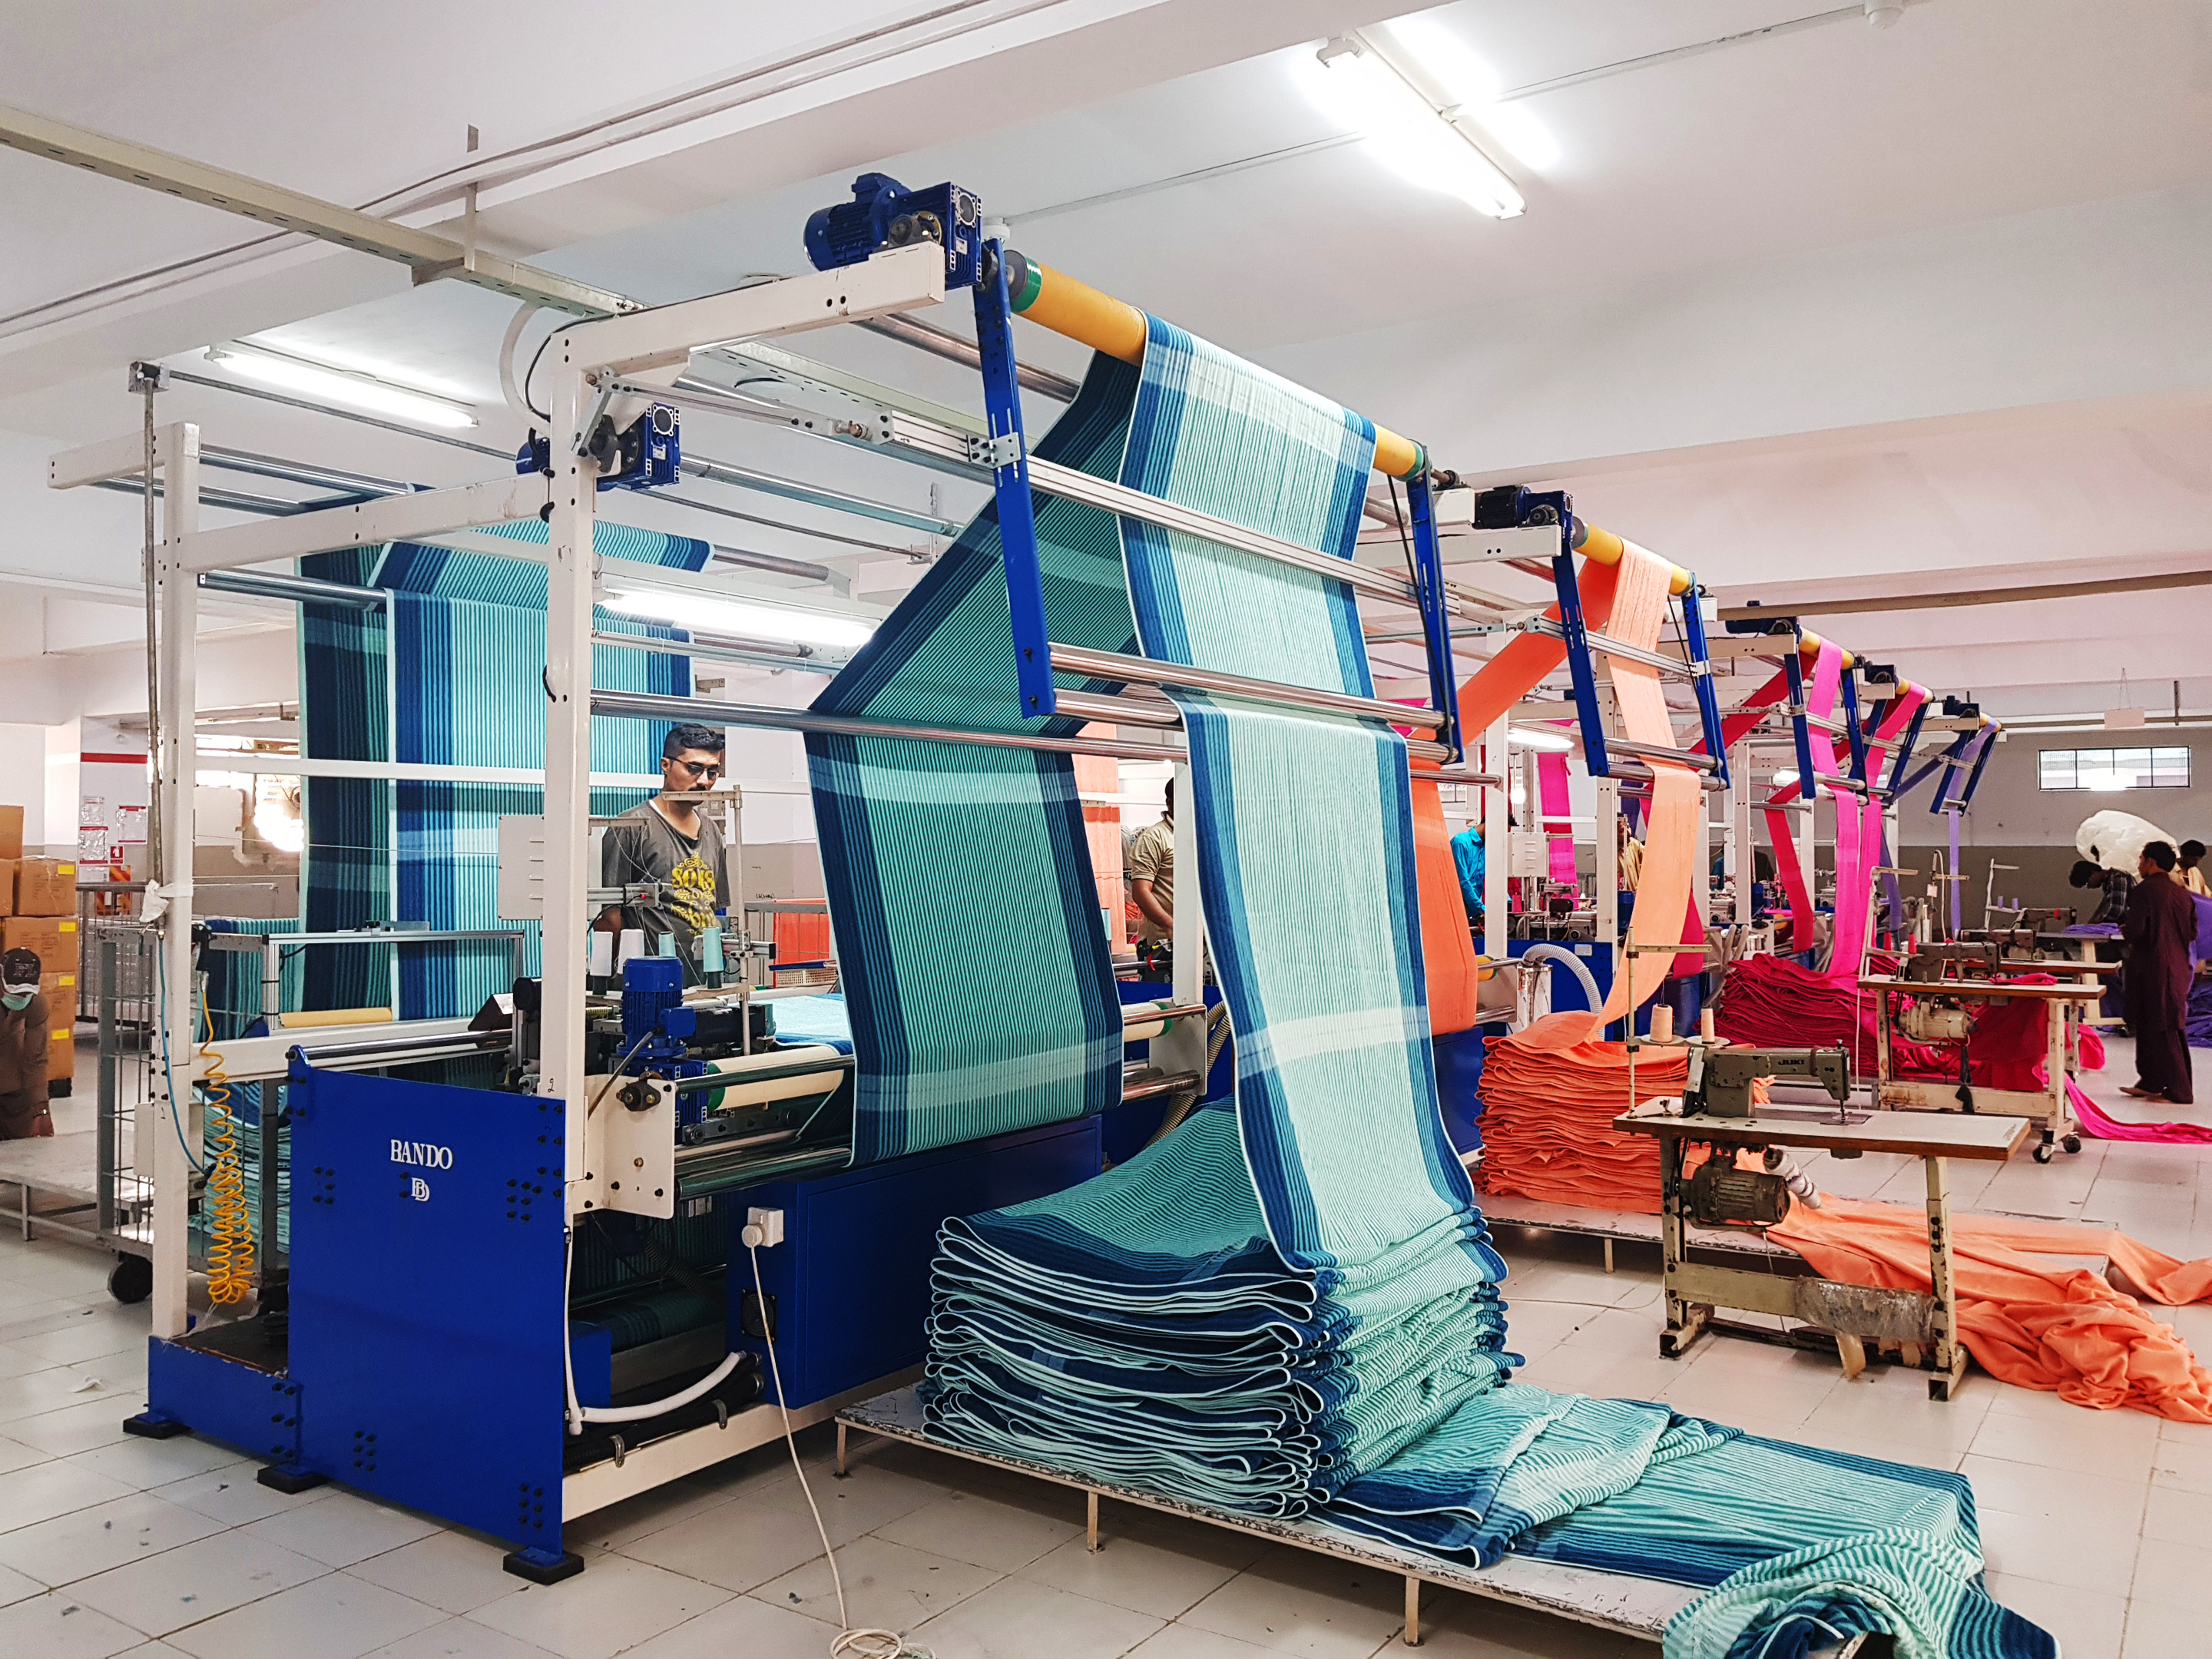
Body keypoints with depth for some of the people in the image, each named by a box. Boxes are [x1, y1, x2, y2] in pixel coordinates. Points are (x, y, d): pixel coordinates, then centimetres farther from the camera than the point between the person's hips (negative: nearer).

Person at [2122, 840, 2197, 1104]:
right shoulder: (2182, 894, 9)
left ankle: (2180, 1091, -1)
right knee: (2174, 1028, 16)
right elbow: (2192, 933, 12)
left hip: (2153, 969, -8)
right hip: (2178, 968, 8)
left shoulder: (2144, 890, -14)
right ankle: (2150, 1083, 22)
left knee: (2162, 1031, -3)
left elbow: (2135, 931, -20)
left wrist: (2125, 931, 1)